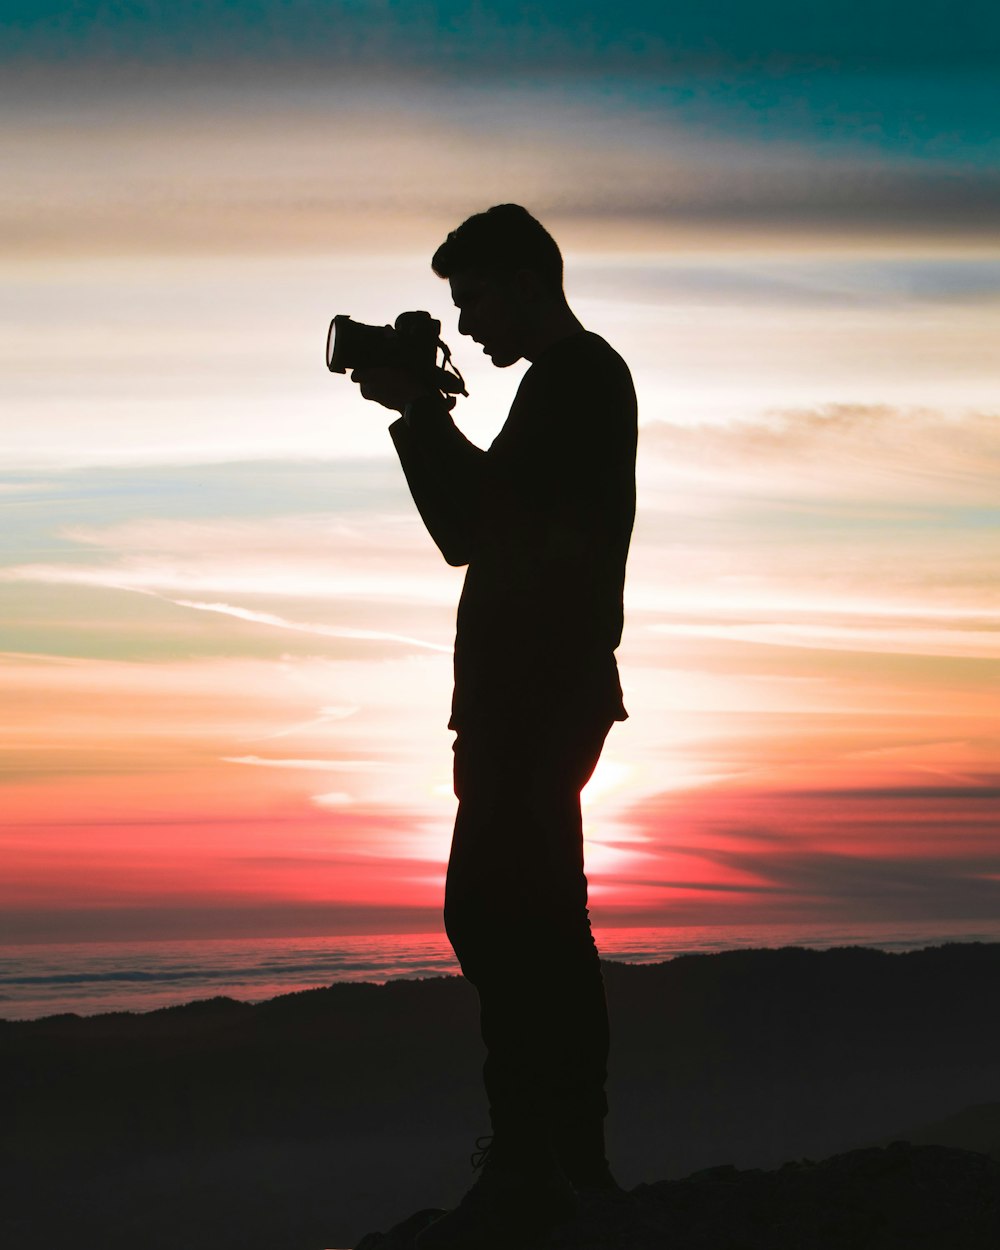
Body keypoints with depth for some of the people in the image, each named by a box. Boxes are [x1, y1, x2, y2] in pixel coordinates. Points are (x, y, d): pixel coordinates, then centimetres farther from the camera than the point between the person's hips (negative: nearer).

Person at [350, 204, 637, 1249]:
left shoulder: (577, 373, -9)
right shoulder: (575, 381, 23)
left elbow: (479, 514, -17)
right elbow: (474, 527, 23)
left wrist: (417, 411, -7)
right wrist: (420, 414, 15)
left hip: (538, 690, -11)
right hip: (538, 690, 11)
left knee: (491, 914, -15)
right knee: (539, 919, 11)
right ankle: (571, 1157, 15)